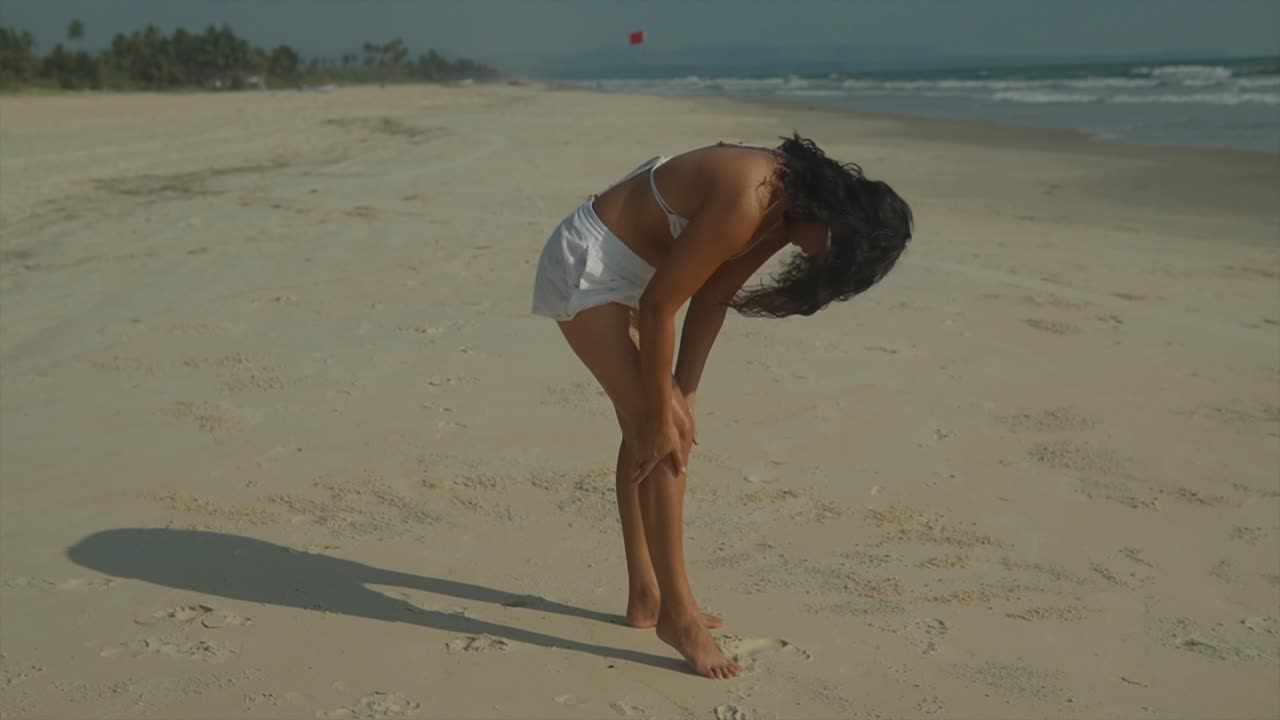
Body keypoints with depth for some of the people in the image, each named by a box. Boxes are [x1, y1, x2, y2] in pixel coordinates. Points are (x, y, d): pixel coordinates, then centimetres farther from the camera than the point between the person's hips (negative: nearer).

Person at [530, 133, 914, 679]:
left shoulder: (787, 207, -3)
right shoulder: (747, 206, -31)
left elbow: (713, 298, 1)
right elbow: (658, 307, -25)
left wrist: (681, 395, -3)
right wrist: (661, 414, -16)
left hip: (624, 269, 10)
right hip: (585, 267, -10)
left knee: (644, 435, 12)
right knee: (658, 439, -10)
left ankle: (645, 597, 22)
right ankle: (676, 611, 1)